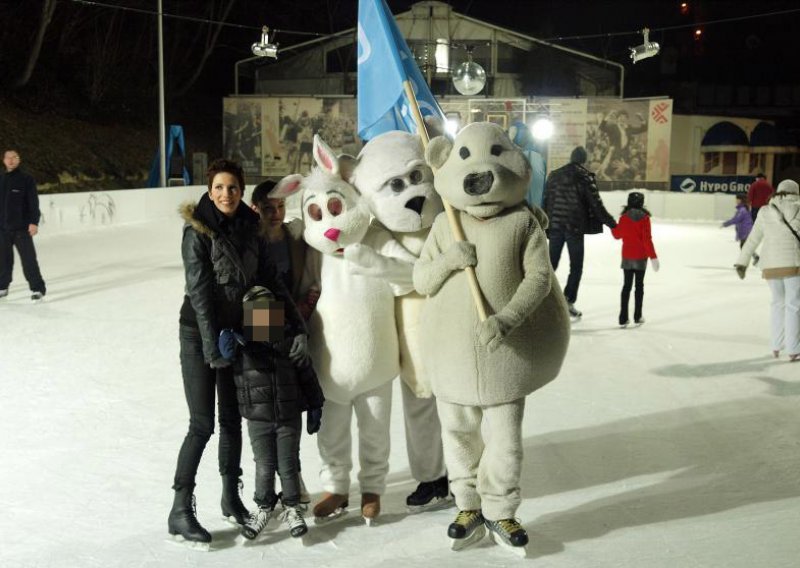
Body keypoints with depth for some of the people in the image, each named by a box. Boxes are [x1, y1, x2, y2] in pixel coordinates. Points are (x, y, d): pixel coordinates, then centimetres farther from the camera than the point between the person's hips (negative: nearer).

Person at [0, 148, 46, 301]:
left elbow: (33, 202, -6)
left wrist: (34, 222, -14)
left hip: (22, 228, -4)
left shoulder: (26, 179, -3)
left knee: (28, 259, -5)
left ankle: (37, 288, 1)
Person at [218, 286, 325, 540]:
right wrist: (227, 343, -47)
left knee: (288, 464, 9)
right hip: (258, 419, 0)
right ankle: (264, 508, 29)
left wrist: (315, 407, 4)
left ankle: (292, 508, 28)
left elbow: (306, 374, 1)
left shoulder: (291, 340, -6)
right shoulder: (241, 345, -7)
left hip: (289, 416, 0)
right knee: (264, 466, 7)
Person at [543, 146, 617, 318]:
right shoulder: (584, 176, -6)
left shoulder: (554, 175, 6)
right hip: (575, 227, -4)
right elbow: (596, 205, -8)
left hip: (555, 226, 4)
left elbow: (545, 201, 8)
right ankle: (568, 301, -1)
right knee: (576, 267, 6)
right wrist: (612, 223, 0)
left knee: (551, 264, 13)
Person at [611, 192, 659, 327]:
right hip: (641, 257, -2)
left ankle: (623, 318, 6)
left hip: (627, 256, 2)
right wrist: (653, 256, -11)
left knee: (627, 285, 9)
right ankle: (637, 317, 13)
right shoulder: (644, 218, -12)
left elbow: (617, 234, 8)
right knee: (639, 285, 10)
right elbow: (647, 239, -16)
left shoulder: (624, 217, -4)